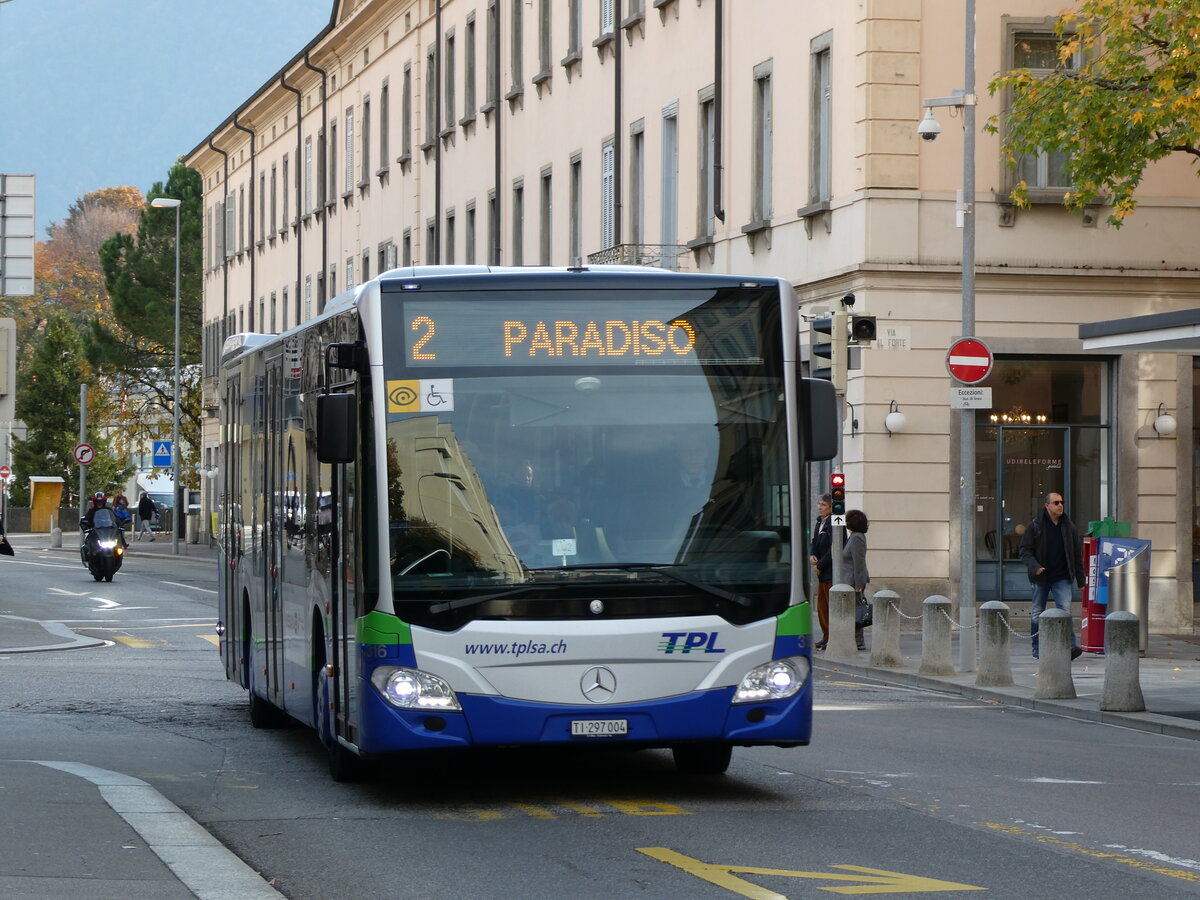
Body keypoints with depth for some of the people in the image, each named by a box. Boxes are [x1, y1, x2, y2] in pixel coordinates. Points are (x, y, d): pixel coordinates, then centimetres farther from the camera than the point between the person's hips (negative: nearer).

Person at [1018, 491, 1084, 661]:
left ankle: (1071, 646, -19)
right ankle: (1037, 648, 19)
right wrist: (1035, 567, -21)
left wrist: (1080, 580, 9)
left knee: (1065, 610, -14)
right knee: (1037, 613, 8)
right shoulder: (1035, 526, -2)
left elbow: (1077, 554, 12)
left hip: (1062, 578, 1)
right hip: (1041, 577, 0)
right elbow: (1025, 551, -2)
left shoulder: (1069, 527, 6)